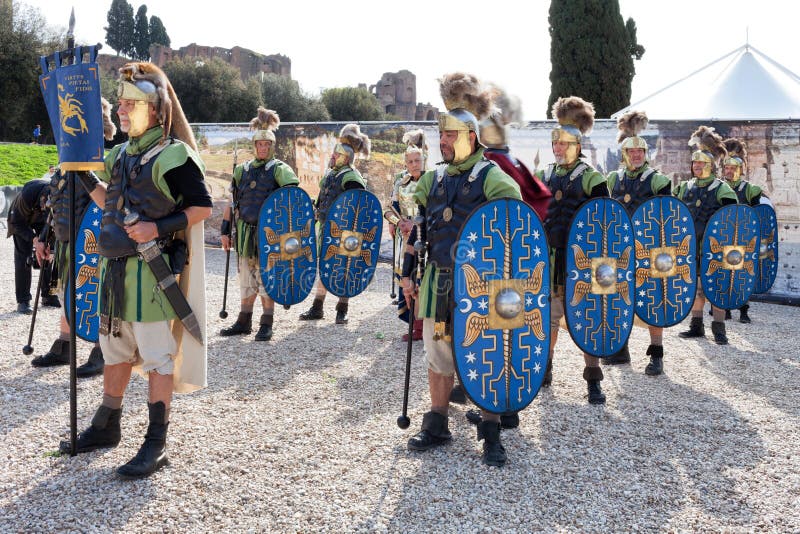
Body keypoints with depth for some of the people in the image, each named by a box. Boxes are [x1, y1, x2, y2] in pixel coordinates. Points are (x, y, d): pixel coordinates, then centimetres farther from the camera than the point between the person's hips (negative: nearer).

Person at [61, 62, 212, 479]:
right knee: (115, 349, 18)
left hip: (154, 270, -8)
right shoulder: (121, 155, 13)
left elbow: (203, 207, -12)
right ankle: (106, 426, 33)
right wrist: (82, 171, 14)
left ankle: (156, 445, 6)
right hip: (117, 268, 8)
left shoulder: (172, 155, -11)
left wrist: (159, 228, -21)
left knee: (157, 357, -1)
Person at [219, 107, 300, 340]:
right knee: (247, 280, 12)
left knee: (266, 279, 0)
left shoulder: (280, 170, -2)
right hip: (245, 233, 4)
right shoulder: (242, 170, 11)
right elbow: (232, 202, 13)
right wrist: (225, 230, 9)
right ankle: (244, 321, 22)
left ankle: (266, 325, 8)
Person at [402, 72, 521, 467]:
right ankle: (437, 425, 25)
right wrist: (408, 273, 11)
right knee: (438, 356, 12)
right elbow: (415, 227, 16)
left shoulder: (492, 178, -7)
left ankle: (491, 433, 12)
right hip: (437, 283, 5)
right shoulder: (432, 179, 10)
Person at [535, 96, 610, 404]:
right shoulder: (544, 177, 9)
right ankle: (545, 370, 26)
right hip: (550, 261, 4)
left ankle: (593, 381, 6)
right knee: (549, 316, 12)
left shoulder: (591, 178, -5)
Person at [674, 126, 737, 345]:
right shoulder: (684, 188, 8)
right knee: (695, 288, 9)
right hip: (692, 248, 4)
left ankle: (718, 329, 5)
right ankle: (696, 325, 18)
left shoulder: (722, 189, -4)